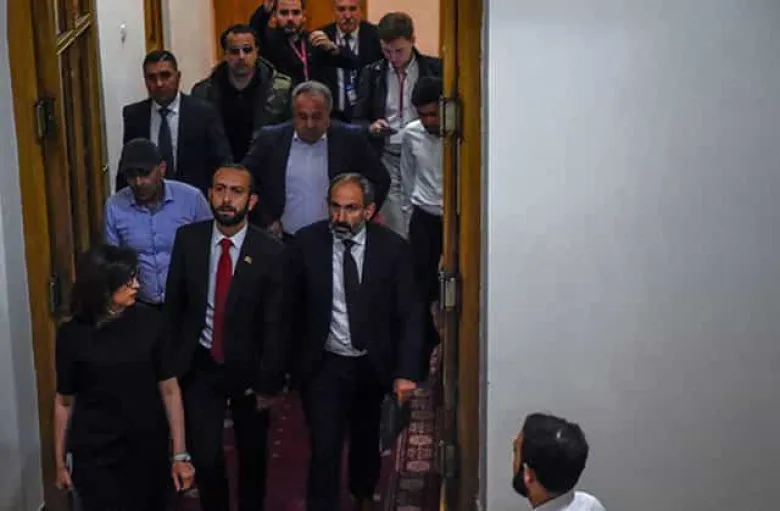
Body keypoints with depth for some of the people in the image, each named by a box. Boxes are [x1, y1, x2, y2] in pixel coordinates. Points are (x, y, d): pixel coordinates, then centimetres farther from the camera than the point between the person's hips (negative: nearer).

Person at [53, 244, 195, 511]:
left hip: (149, 451, 2)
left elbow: (169, 389, -6)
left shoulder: (149, 322, -8)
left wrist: (180, 454, -6)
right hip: (96, 457, -1)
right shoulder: (72, 334, -9)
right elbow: (64, 402, 0)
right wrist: (60, 461, 5)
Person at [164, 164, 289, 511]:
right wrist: (170, 361, 1)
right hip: (199, 366, 1)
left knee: (252, 454, 19)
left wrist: (269, 382, -10)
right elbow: (173, 304, 0)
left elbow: (276, 325, -12)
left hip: (248, 367, -1)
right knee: (205, 456, 1)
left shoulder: (271, 253, -17)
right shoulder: (187, 239, -9)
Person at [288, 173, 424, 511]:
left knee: (366, 439, 24)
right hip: (323, 366, -2)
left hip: (372, 366, 2)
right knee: (324, 451, -7)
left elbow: (410, 314, -10)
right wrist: (290, 360, -2)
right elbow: (290, 306, -4)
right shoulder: (307, 242, -13)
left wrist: (406, 372, -18)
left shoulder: (392, 247, -12)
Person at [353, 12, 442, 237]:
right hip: (388, 159, 1)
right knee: (396, 233, 0)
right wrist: (371, 126, -12)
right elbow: (358, 119, 10)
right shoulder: (372, 73, 7)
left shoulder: (435, 69, 0)